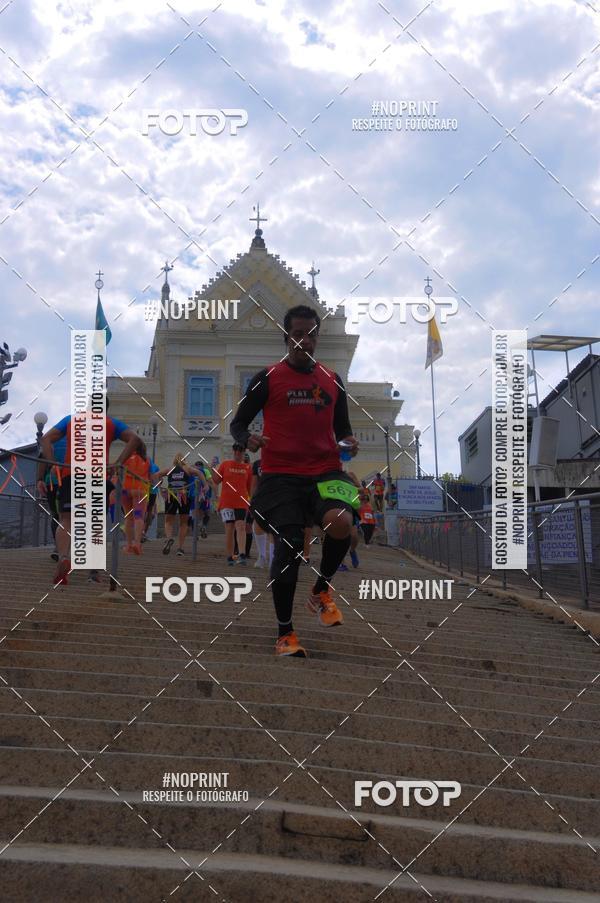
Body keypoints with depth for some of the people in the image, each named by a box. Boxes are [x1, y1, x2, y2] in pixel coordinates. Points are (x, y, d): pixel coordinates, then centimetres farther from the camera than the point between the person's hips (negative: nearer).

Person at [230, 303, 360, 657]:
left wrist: (349, 441, 1)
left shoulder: (333, 380, 14)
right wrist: (249, 438, -15)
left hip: (326, 471, 2)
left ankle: (322, 592, 1)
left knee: (340, 523, -27)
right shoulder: (268, 378, 5)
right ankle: (286, 632, 6)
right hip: (281, 475, -2)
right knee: (289, 546, -10)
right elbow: (238, 423, 7)